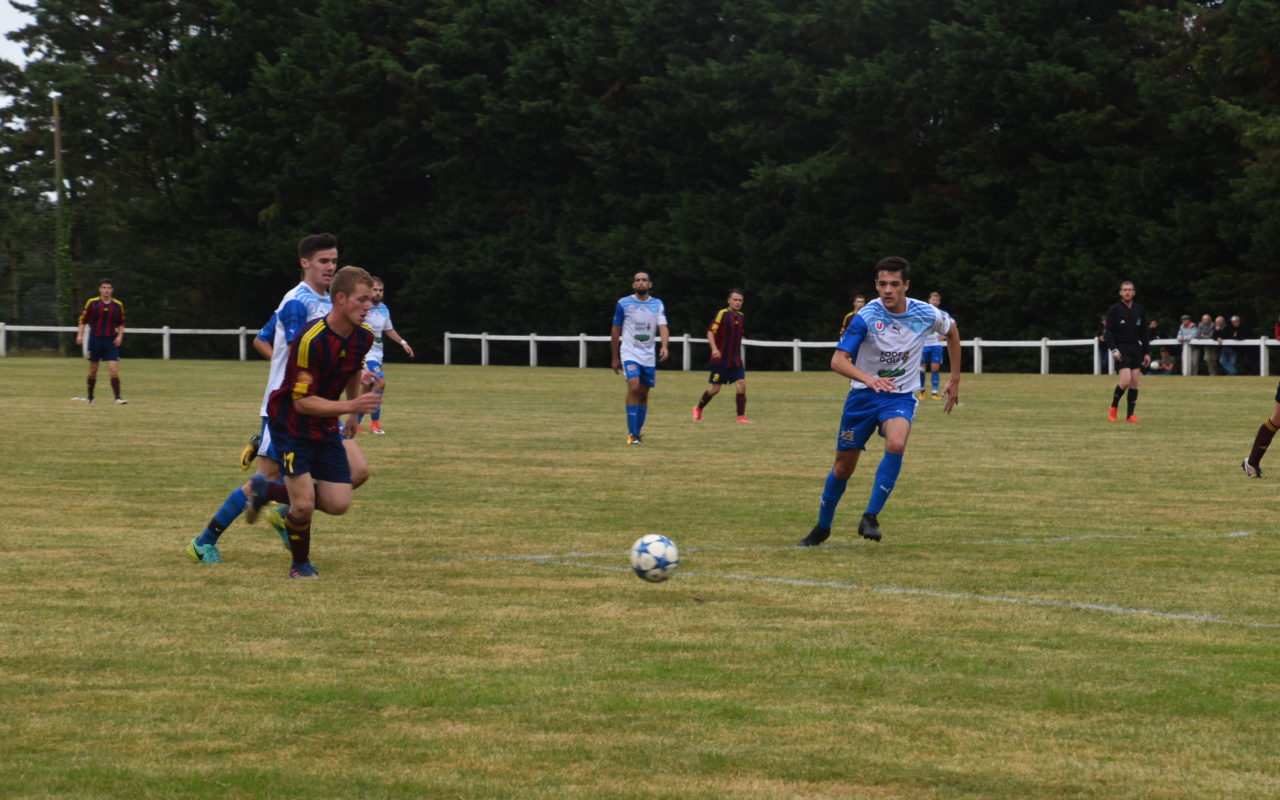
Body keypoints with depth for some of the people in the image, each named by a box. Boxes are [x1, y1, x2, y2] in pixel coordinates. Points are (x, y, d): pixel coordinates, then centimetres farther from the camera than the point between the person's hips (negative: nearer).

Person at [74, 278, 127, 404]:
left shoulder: (118, 305, 4)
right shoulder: (92, 303, -1)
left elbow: (121, 323, 14)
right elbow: (83, 320, 3)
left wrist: (120, 335, -1)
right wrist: (80, 335, -6)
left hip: (111, 341, 0)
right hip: (95, 339, 0)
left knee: (114, 369, -11)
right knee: (93, 371, 7)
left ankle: (118, 398, -12)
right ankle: (90, 397, 22)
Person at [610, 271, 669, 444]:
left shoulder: (658, 305, 5)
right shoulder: (623, 304, -1)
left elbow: (663, 327, -7)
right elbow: (615, 331, 6)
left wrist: (664, 347, -26)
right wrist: (615, 358, 7)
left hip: (648, 356, 3)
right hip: (630, 354, -3)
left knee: (644, 394, 7)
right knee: (634, 387, -21)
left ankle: (638, 431, 21)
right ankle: (632, 434, -20)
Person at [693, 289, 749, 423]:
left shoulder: (740, 316, 11)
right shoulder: (722, 314, -9)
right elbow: (710, 332, -14)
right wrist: (714, 349, -28)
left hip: (735, 360, 5)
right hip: (720, 359, -5)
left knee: (742, 384, -10)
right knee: (715, 388, 1)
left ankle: (741, 416, -6)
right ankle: (698, 409, 25)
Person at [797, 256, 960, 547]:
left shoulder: (927, 315, -11)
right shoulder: (866, 317, -19)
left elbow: (952, 331, 13)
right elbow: (838, 360, -27)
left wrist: (955, 379, 14)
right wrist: (868, 378, -46)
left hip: (900, 397, 0)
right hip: (863, 395, 0)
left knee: (896, 444, -31)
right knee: (843, 467, 7)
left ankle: (871, 518, -22)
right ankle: (822, 527, 31)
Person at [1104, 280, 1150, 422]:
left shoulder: (1139, 311, 11)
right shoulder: (1114, 310, -1)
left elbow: (1144, 333, 16)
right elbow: (1109, 332, -4)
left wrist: (1146, 352, 10)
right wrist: (1113, 350, -16)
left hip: (1136, 348, 4)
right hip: (1121, 349, -4)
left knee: (1134, 382, -1)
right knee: (1126, 381, -16)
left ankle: (1130, 415, 4)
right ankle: (1113, 408, 5)